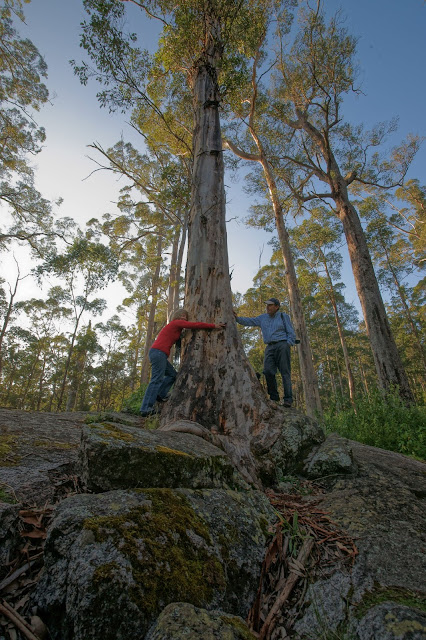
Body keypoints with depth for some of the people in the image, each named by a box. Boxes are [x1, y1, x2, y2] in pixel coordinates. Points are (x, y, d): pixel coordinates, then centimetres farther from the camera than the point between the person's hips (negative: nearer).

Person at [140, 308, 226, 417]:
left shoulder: (174, 327, 27)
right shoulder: (177, 323, 0)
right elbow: (196, 325, -6)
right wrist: (214, 326, -3)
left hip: (157, 354, 10)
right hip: (158, 352, -10)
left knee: (172, 375, 15)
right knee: (157, 380, -11)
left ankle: (159, 395, 5)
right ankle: (146, 409, -11)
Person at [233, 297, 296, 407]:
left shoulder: (283, 316, 9)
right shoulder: (263, 318, 19)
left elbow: (291, 333, 6)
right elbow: (249, 321, 15)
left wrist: (288, 345, -6)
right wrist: (237, 318, 1)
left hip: (282, 345, -4)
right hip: (269, 347, 4)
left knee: (285, 372, -9)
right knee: (268, 371, -11)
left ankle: (288, 399, -9)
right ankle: (274, 397, -2)